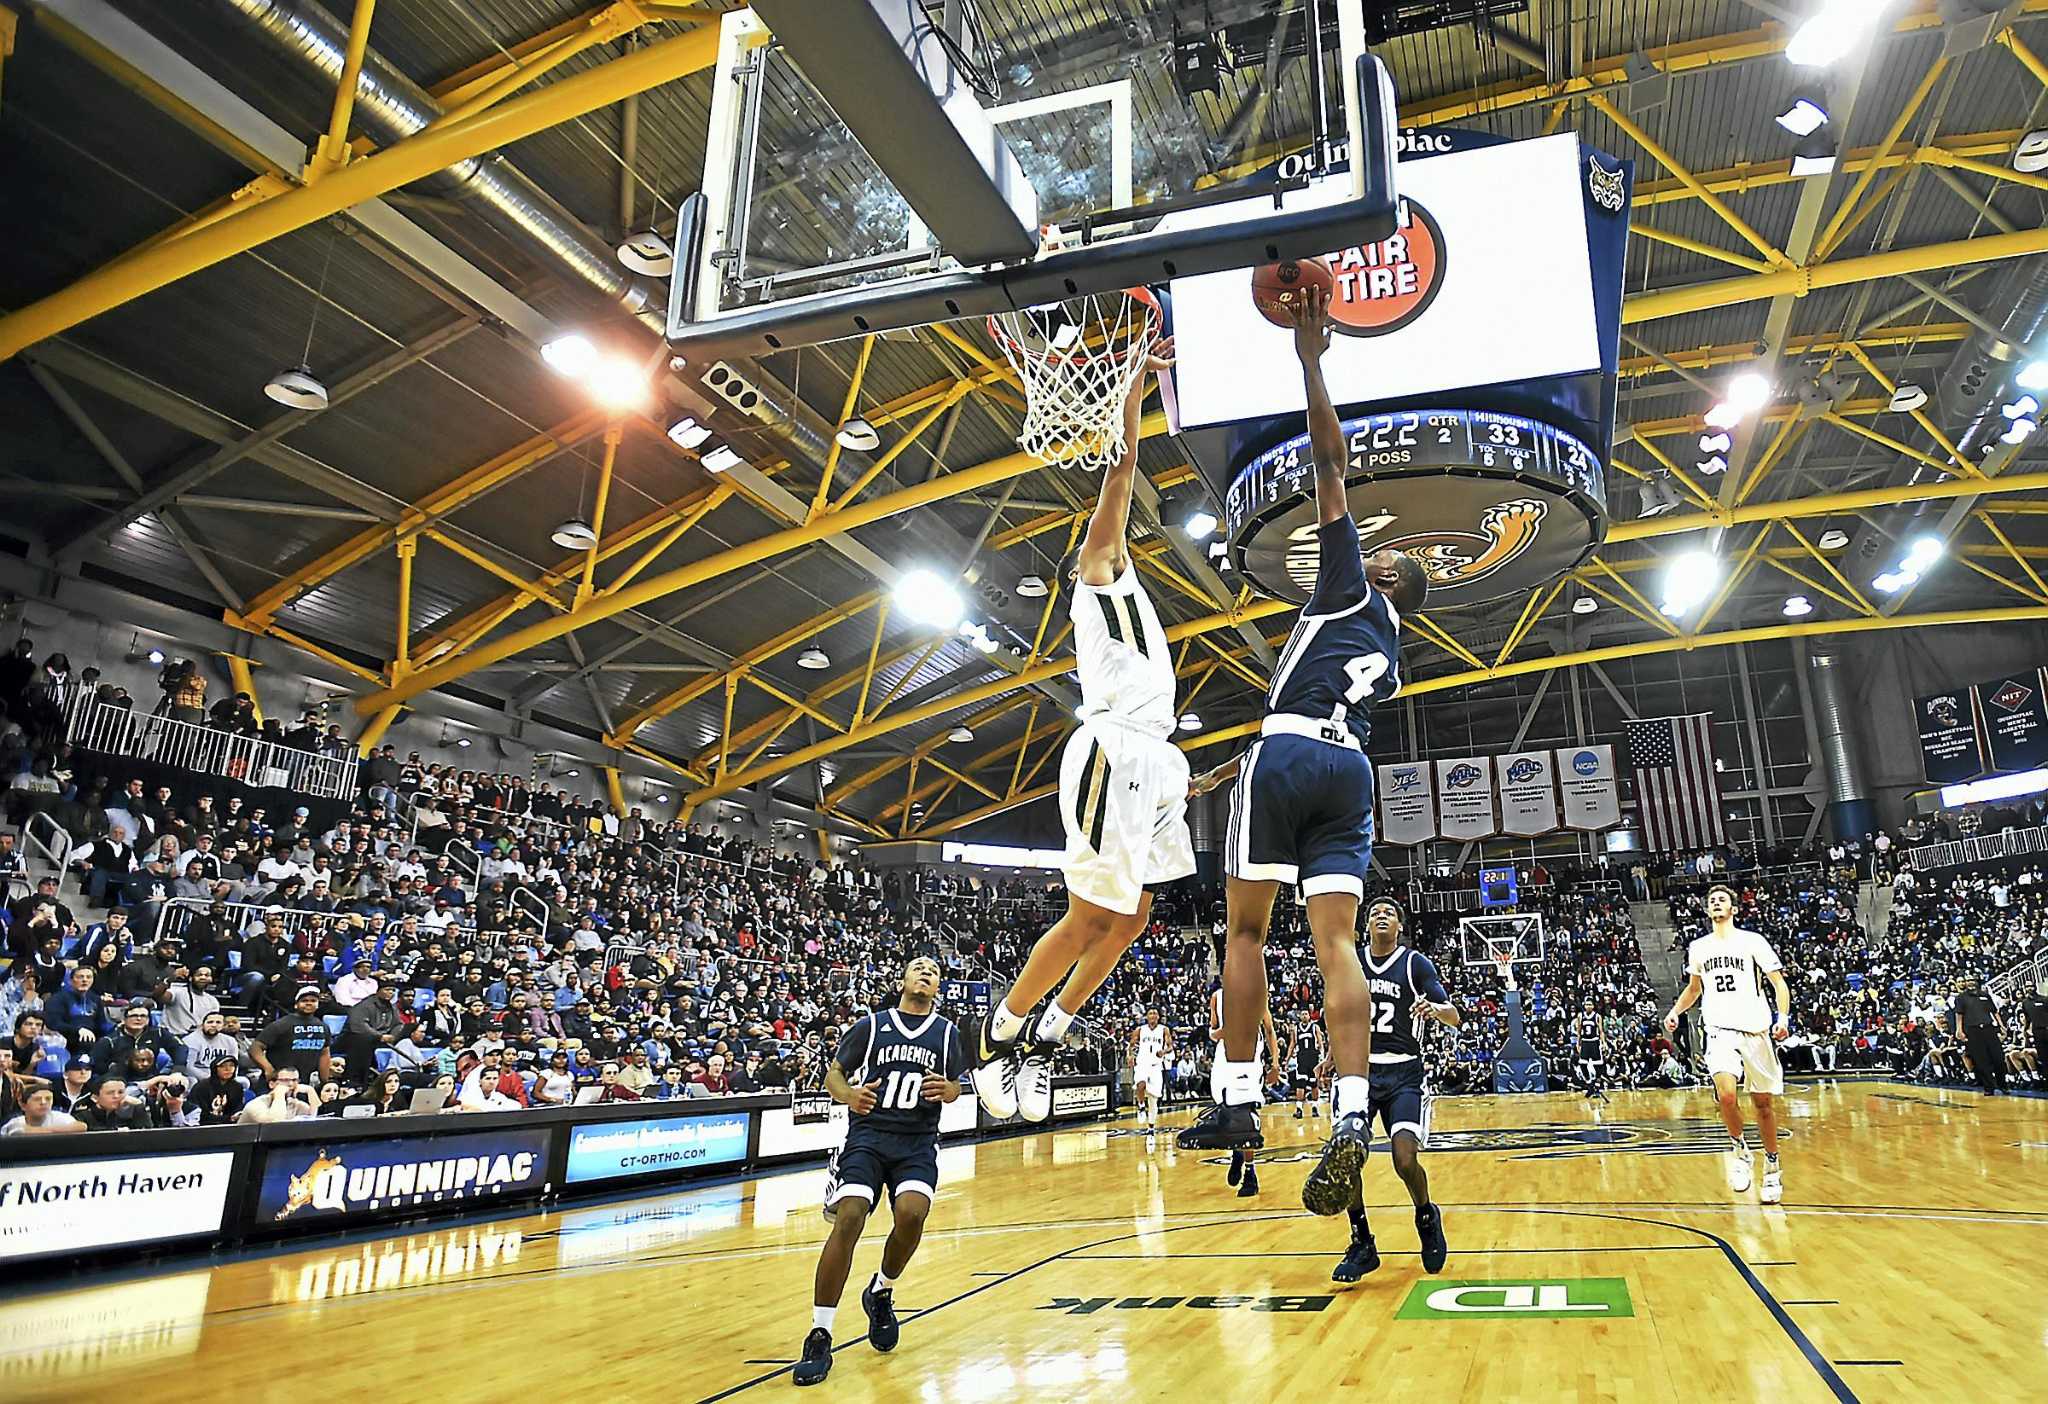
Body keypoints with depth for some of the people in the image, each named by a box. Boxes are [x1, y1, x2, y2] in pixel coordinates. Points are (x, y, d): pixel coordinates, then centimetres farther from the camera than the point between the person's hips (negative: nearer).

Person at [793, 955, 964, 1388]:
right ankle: (819, 1337, -8)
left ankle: (881, 1293, 8)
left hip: (918, 1142, 1)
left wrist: (946, 1089, -10)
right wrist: (848, 1094, -17)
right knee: (848, 1219, -21)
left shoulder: (946, 1032, 11)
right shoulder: (871, 1024, 6)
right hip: (868, 1133, -1)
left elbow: (955, 1088, 15)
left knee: (912, 1213, -24)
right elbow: (833, 1074, 6)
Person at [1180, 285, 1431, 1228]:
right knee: (1337, 941, -3)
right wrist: (1232, 769, 41)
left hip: (1288, 754, -6)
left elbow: (1330, 462, 6)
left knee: (1245, 928, 1)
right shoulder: (1390, 654, 31)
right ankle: (1351, 1120, -16)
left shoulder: (1349, 584, 12)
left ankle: (1238, 1104, 2)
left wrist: (1310, 360, 11)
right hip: (1349, 768, 6)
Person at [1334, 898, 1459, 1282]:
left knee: (1405, 1158, -18)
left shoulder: (1416, 963, -1)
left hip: (1403, 1073, -3)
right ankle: (1362, 1245, 9)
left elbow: (1455, 1017, -8)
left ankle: (1427, 1217, 16)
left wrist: (1435, 1008, -29)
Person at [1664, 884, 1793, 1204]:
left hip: (1755, 1030, -1)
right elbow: (1694, 987, 26)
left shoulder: (1752, 941, 1)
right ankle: (1739, 1150, 3)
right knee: (1726, 1093, -21)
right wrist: (1675, 1011, 11)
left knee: (1763, 1102, 7)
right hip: (1720, 1030, 1)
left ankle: (1772, 1168, 26)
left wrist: (1783, 1016, -17)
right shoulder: (1698, 947, 12)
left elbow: (1779, 983, 0)